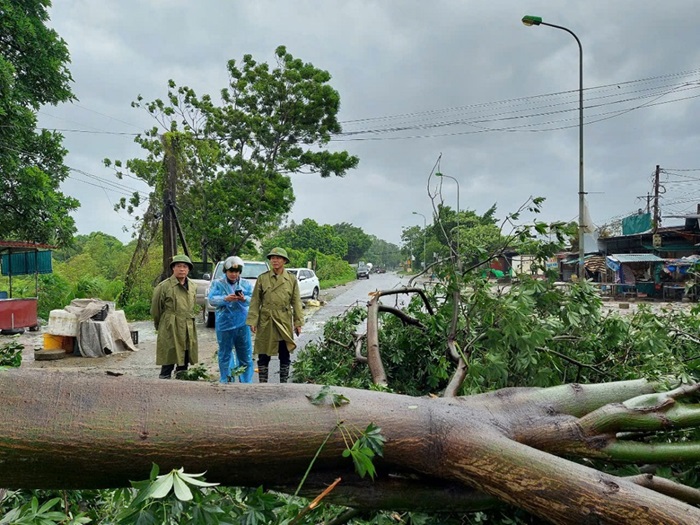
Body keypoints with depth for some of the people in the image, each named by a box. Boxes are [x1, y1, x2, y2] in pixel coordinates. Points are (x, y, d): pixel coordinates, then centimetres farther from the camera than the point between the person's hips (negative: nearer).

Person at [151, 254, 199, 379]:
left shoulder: (193, 287, 10)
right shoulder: (163, 286, -7)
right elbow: (155, 310, 1)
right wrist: (161, 326, 12)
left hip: (188, 331, 6)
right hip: (170, 332, -5)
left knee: (184, 364, 11)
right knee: (168, 364, -3)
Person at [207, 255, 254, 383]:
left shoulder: (246, 284, 8)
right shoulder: (218, 284, 4)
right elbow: (212, 300, -7)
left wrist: (244, 299, -24)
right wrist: (226, 298, -24)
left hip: (242, 324, 1)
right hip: (224, 324, -1)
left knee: (245, 354, 4)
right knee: (225, 354, 8)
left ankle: (246, 382, 14)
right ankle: (225, 381, 19)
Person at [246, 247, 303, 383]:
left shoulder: (292, 279, 2)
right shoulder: (262, 278, 0)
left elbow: (296, 302, 4)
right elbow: (255, 301, 1)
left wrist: (298, 322, 0)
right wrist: (252, 321, -6)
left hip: (284, 322, 1)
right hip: (266, 322, 0)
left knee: (285, 356, 8)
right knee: (263, 356, 5)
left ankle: (284, 383, 20)